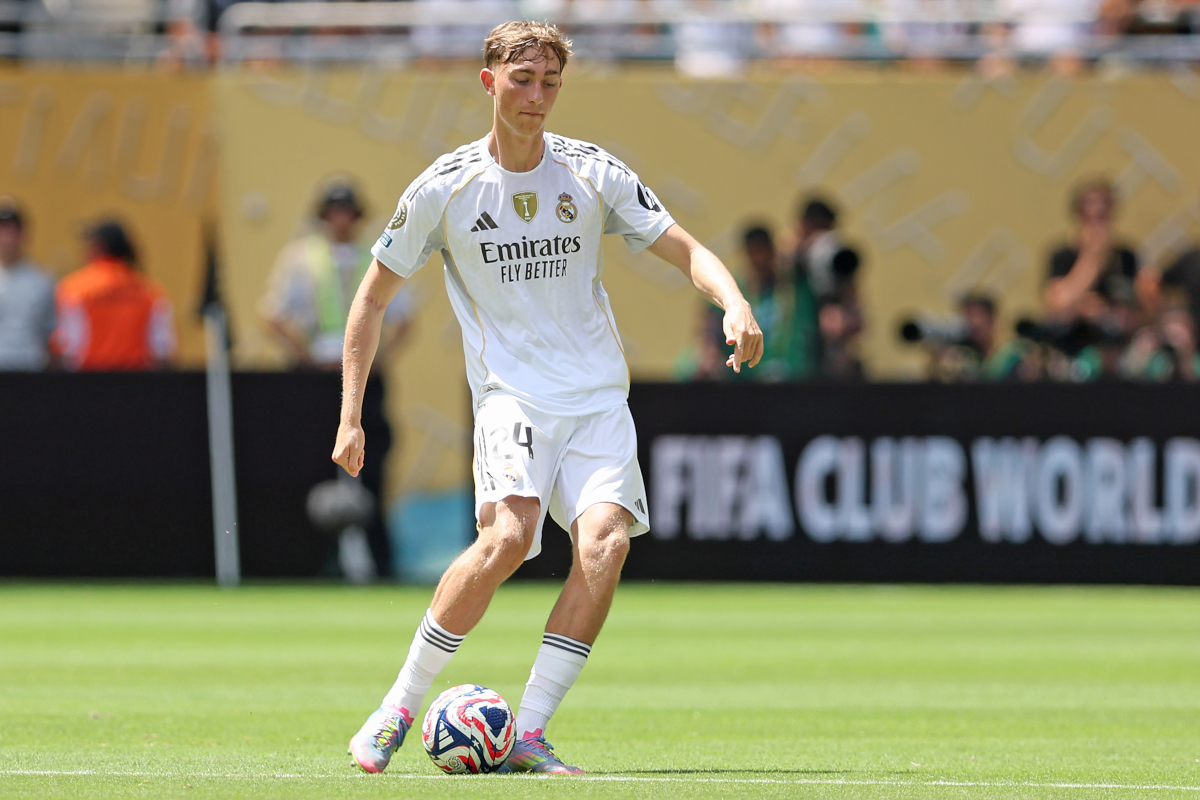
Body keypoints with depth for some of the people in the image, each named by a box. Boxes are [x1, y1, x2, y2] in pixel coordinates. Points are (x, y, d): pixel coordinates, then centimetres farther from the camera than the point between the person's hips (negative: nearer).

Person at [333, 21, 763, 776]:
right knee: (508, 535, -27)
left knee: (605, 542, -22)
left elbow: (687, 250, 5)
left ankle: (528, 738, -17)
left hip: (599, 400, 2)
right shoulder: (445, 188, 0)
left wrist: (734, 303, -17)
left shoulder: (593, 174, 4)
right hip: (510, 395, -2)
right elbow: (373, 297, 9)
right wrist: (351, 419, 5)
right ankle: (399, 709, -11)